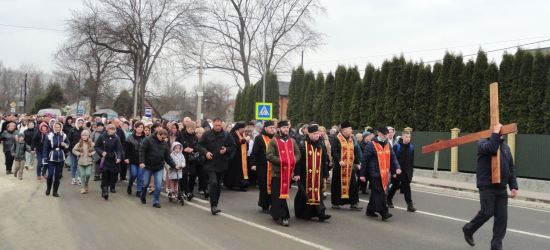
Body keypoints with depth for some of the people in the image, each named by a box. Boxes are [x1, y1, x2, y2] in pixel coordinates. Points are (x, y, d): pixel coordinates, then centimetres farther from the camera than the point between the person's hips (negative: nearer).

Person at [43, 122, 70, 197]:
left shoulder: (64, 136, -3)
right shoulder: (49, 135, -12)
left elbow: (68, 144, 13)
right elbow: (45, 148, -10)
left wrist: (65, 145, -12)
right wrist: (45, 159, -12)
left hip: (60, 158, 3)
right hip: (51, 158, -3)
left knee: (58, 175, 6)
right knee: (50, 174, -10)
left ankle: (55, 191, 17)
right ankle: (48, 188, 17)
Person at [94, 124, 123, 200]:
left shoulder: (116, 138, -1)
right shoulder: (102, 137, -3)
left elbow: (119, 149, -5)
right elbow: (96, 146, 4)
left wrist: (118, 157, -22)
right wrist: (101, 152, -14)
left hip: (113, 160, 2)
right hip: (104, 159, -2)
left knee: (113, 174, 5)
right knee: (105, 175, -10)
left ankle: (112, 187, 25)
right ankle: (104, 191, -11)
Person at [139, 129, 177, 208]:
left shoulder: (164, 143, 5)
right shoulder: (148, 140, -9)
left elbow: (167, 156, 9)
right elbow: (142, 151, -12)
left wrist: (174, 165, 4)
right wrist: (142, 162, -21)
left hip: (159, 168, 3)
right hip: (148, 167, -3)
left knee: (159, 185, -6)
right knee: (145, 183, 9)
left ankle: (156, 201, 6)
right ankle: (143, 197, 35)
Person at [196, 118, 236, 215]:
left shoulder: (226, 134, 3)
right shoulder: (207, 134, -1)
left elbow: (233, 146, 9)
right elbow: (199, 145, 1)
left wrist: (226, 150, -11)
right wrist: (206, 152, -16)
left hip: (222, 164, 3)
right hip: (210, 164, -3)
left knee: (219, 185, 11)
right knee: (213, 183, -16)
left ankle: (215, 204, 24)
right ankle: (213, 205, -9)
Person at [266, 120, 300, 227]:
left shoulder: (292, 141, 14)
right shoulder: (273, 141, -3)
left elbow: (297, 154, 13)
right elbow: (269, 156, -11)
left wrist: (293, 160, -7)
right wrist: (281, 161, -19)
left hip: (289, 172, 6)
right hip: (278, 172, -5)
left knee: (285, 193, 13)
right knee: (279, 194, -6)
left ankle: (275, 212, 30)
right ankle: (283, 217, -4)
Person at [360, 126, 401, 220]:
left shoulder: (387, 145, 11)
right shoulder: (371, 145, -9)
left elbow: (393, 158, 15)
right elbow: (364, 160, -8)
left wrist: (397, 167, -4)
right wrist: (362, 174, -7)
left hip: (384, 174, 7)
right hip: (375, 174, -7)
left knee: (376, 193, 13)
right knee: (379, 193, -8)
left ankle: (370, 210, 24)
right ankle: (383, 213, -7)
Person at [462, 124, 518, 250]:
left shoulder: (505, 146, 16)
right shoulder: (483, 142, -2)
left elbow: (511, 168, 17)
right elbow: (491, 148, -27)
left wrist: (513, 186, 9)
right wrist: (495, 133, -16)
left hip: (501, 188, 6)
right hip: (487, 186, -6)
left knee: (502, 217, 2)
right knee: (487, 213, -7)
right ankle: (468, 229, 19)